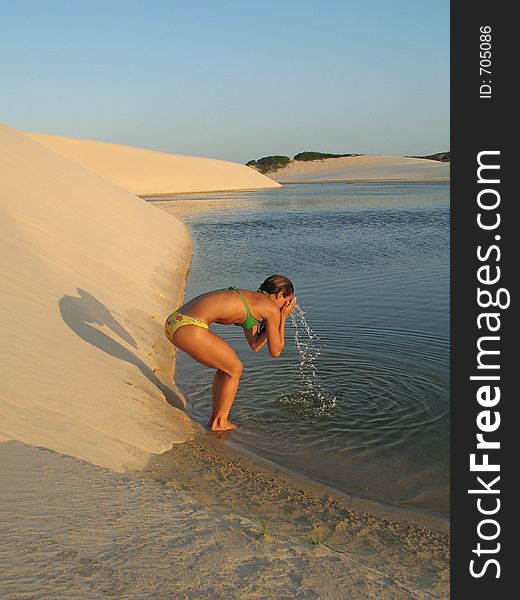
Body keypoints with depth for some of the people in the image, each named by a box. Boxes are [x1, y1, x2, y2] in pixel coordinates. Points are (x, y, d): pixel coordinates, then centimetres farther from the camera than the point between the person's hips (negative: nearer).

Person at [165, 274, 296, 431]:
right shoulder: (271, 308, 1)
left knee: (226, 365, 24)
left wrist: (277, 319, 29)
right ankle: (220, 423, 21)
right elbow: (275, 351, 9)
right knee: (235, 369, 11)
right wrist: (283, 318, 18)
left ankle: (215, 418, 33)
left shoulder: (250, 299, 27)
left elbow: (255, 346, 30)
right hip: (190, 329, -9)